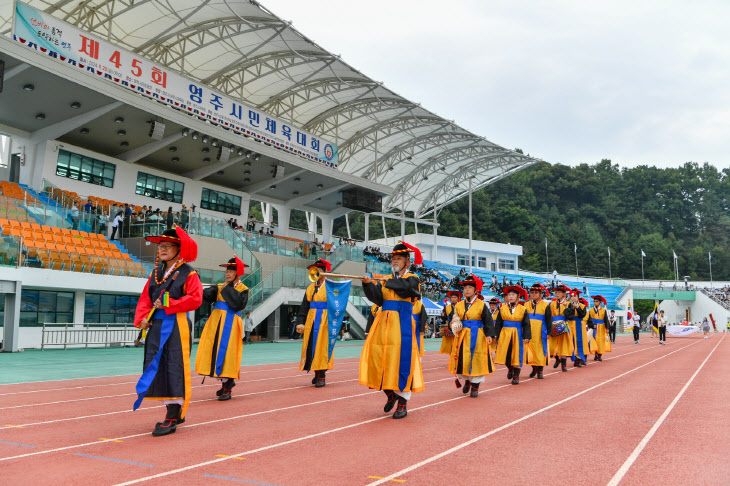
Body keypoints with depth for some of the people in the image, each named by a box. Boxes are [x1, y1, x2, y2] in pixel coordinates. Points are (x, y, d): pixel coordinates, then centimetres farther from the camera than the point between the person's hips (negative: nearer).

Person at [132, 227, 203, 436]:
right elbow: (145, 298, 15)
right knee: (158, 368, 9)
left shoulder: (188, 273, -5)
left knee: (175, 369, -6)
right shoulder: (156, 273, 16)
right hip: (156, 327, 7)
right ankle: (174, 412, 22)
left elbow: (195, 299, -15)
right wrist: (142, 318, -1)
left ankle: (172, 418, -1)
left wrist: (168, 304, -17)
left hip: (177, 327, -7)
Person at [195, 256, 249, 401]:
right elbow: (208, 295, -4)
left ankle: (227, 389, 0)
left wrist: (228, 289, -10)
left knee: (227, 353, -8)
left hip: (230, 324, -5)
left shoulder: (243, 289, 1)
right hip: (216, 322, 5)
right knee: (214, 351, 6)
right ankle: (227, 382, 24)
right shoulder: (220, 287, 14)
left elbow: (239, 304, -17)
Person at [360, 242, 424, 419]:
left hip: (402, 324, -4)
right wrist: (369, 285, -15)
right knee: (378, 357, -1)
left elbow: (404, 287, -18)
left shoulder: (411, 279, 5)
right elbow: (377, 299, 0)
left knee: (401, 359, -7)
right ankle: (390, 393, 21)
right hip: (384, 323, 5)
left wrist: (387, 282, -8)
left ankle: (403, 402, 2)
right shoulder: (385, 280, 16)